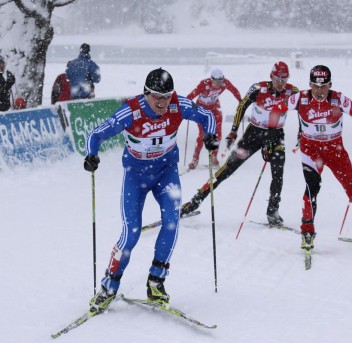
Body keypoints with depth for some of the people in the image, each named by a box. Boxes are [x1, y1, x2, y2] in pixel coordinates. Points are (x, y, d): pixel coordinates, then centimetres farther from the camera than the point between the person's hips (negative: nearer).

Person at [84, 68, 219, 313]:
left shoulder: (179, 106, -20)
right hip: (136, 171, -2)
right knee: (132, 232, -12)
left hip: (166, 169, 2)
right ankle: (109, 287, 4)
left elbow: (206, 116, -2)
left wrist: (210, 136, -22)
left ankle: (156, 281, -6)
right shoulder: (131, 112, -27)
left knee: (171, 220, -19)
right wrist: (92, 157, -41)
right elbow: (97, 135, -21)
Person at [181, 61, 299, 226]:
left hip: (276, 134, 1)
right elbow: (242, 107, -5)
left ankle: (272, 211, -3)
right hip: (254, 132, -1)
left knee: (278, 173, -16)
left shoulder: (292, 92, -14)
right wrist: (233, 132, -6)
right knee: (229, 167, -3)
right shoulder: (259, 89, -18)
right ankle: (197, 200, 1)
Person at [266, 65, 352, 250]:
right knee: (313, 186, -20)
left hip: (335, 147, 1)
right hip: (310, 147, -1)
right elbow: (277, 110, -4)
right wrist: (271, 135, -6)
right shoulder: (301, 98, -14)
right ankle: (307, 230, -7)